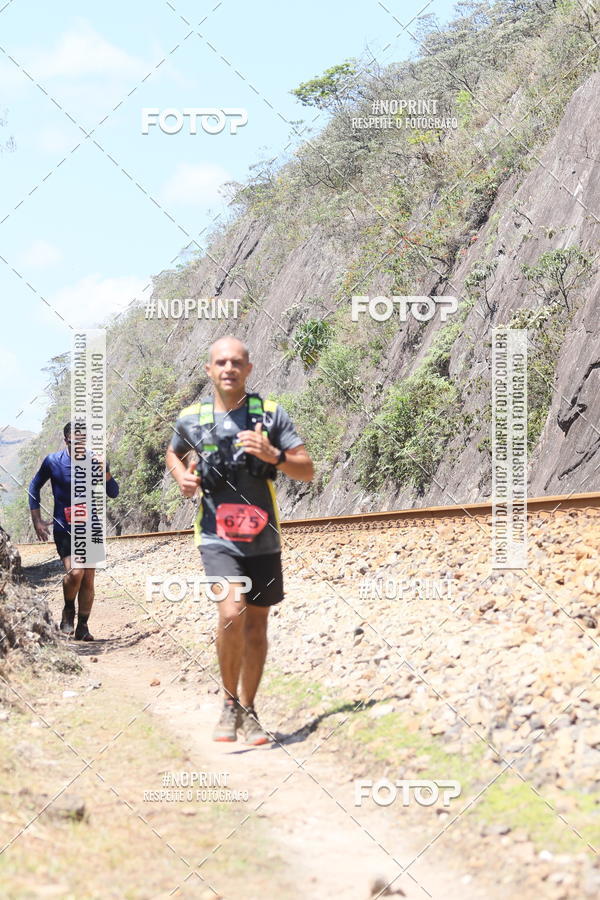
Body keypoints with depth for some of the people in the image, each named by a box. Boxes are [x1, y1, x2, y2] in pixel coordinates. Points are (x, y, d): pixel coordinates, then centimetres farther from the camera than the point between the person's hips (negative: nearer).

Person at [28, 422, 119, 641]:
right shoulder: (53, 461, -4)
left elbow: (113, 493, 0)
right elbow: (34, 487, 11)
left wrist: (105, 472, -19)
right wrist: (37, 520, 6)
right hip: (64, 529, -2)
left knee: (88, 580, 3)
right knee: (75, 572, -21)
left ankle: (82, 627, 16)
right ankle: (68, 610, 7)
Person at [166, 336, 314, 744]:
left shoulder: (271, 414, -1)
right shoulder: (192, 419, 1)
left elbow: (308, 470, -2)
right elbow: (174, 454, 24)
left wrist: (273, 456, -20)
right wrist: (184, 478, 2)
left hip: (263, 539, 2)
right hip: (218, 537, -2)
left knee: (256, 627, 10)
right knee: (232, 614, -22)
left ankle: (248, 711, 26)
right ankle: (230, 701, -4)